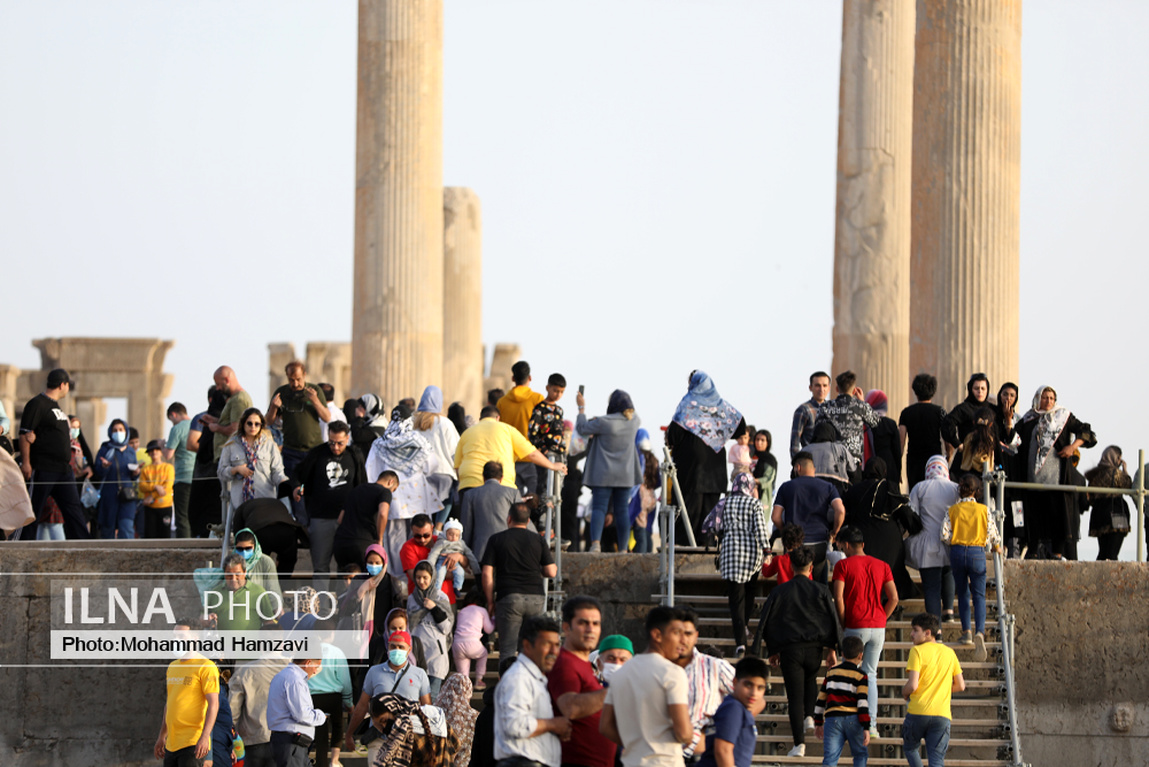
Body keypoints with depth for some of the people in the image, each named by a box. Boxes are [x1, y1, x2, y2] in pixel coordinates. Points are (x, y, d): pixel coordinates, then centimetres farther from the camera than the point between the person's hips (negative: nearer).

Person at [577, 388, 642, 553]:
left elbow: (582, 428, -2)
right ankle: (623, 548, 6)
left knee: (599, 508, -5)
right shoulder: (634, 421, 0)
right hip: (625, 475, 4)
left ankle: (595, 542, -24)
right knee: (622, 510, 7)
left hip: (603, 474, -4)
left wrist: (581, 408, 9)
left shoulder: (604, 422, -16)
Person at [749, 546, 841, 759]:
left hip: (789, 649, -1)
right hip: (814, 649, 1)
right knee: (810, 680, 33)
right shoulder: (820, 591, 0)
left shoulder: (779, 592, 1)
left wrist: (772, 651, 12)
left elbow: (766, 622, 4)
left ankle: (799, 743, -7)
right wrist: (832, 650, 6)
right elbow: (833, 620, 0)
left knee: (795, 696, 0)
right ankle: (809, 716, 15)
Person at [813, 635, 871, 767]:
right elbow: (862, 703, -6)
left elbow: (821, 700, 18)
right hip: (853, 719, -2)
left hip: (832, 720, 2)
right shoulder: (860, 676, 2)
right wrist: (866, 728, -8)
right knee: (860, 754, 17)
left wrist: (818, 723, 25)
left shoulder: (831, 673, 16)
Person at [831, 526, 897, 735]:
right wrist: (881, 619, 12)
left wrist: (843, 624, 1)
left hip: (855, 626, -4)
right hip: (878, 627, 4)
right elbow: (894, 598, 4)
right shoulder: (881, 565, 9)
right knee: (871, 674, 10)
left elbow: (838, 598, -10)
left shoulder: (843, 565, -3)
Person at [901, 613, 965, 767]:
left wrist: (904, 692, 9)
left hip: (918, 712, -3)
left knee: (910, 748, 23)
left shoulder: (917, 651, -5)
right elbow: (960, 686, 15)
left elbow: (912, 685, -13)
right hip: (942, 714, 3)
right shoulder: (949, 653, 12)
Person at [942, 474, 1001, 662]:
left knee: (962, 594, 17)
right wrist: (997, 547, 22)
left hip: (957, 552, 1)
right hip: (977, 552, -1)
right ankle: (979, 632, -21)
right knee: (979, 596, -1)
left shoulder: (953, 510, -2)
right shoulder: (983, 510, -3)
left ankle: (966, 632, 17)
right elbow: (992, 532, 2)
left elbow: (945, 534, -6)